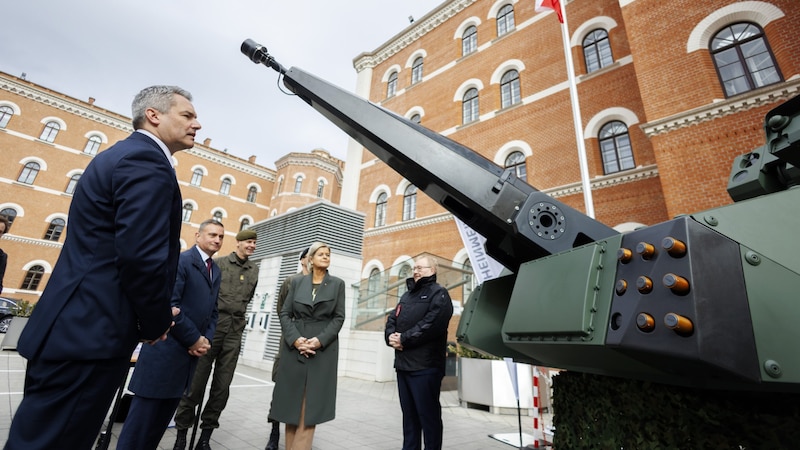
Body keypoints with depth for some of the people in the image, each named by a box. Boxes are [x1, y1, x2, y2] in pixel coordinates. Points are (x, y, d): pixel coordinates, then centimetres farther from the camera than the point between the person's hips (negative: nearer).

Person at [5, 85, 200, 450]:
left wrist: (151, 318, 15)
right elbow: (142, 256, -25)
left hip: (72, 326, 10)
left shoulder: (123, 154, 17)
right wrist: (157, 322, -9)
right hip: (91, 333, -10)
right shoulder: (146, 161, -16)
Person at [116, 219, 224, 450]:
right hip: (167, 347, -7)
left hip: (191, 351, 7)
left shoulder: (216, 271, 13)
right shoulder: (182, 260, -11)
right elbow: (169, 305, -18)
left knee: (163, 415, 15)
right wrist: (194, 339, -14)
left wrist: (206, 339, -2)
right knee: (145, 411, 3)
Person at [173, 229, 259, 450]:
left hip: (235, 330, 3)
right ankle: (182, 431, 21)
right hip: (212, 325, -3)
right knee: (196, 380, 4)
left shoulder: (254, 271, 9)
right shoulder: (219, 263, -1)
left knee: (222, 386, 7)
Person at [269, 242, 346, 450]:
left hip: (324, 348, -1)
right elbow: (285, 314, 3)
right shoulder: (297, 282, 8)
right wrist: (295, 339, -12)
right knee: (292, 401, 6)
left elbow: (338, 317, 0)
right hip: (294, 346, 1)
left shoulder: (337, 284, 4)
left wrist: (320, 340, -14)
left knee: (310, 405, 1)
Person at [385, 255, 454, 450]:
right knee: (409, 413, 17)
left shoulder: (438, 293, -5)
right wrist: (391, 336, -7)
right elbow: (392, 319, 14)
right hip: (403, 363, 8)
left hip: (425, 365, -7)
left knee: (428, 414, 3)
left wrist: (404, 339, -16)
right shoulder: (406, 295, 20)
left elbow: (431, 324, -19)